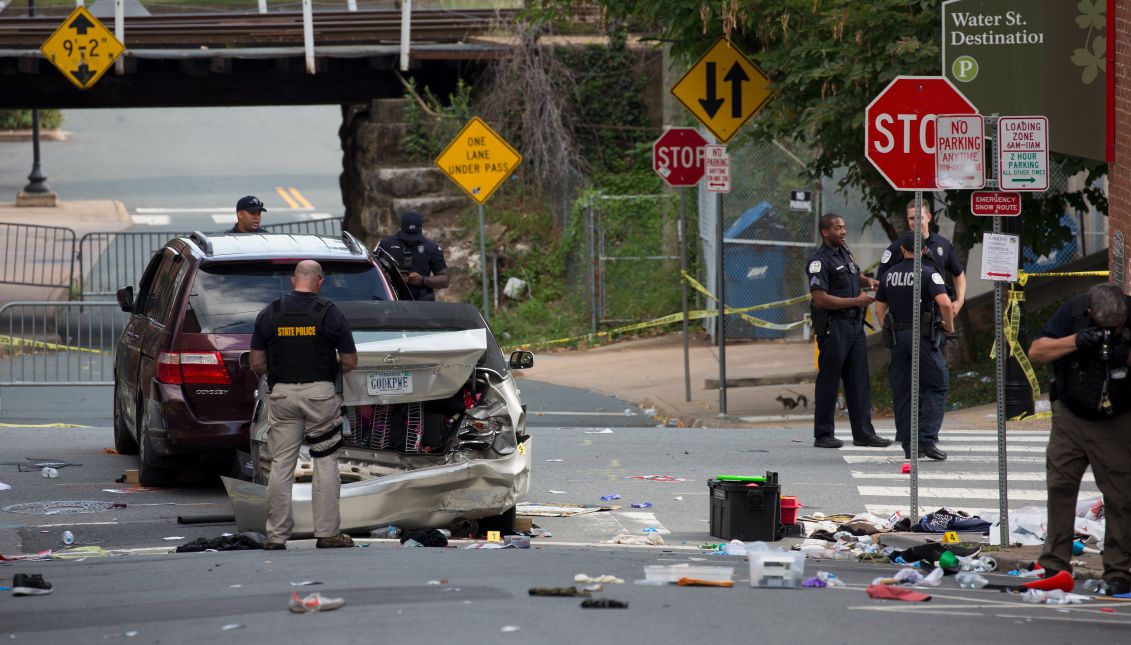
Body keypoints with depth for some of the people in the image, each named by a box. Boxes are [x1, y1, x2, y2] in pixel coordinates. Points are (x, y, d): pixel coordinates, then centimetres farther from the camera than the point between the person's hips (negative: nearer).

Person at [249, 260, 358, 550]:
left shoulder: (269, 314, 3)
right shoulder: (330, 314, -2)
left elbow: (257, 364, 4)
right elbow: (350, 362, 1)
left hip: (282, 395, 2)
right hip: (320, 393, -2)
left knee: (281, 465, 4)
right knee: (325, 462, 5)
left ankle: (276, 535, 5)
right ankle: (327, 533, 3)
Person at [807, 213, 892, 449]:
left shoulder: (845, 253, 15)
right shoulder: (819, 260, -12)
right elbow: (821, 299, -20)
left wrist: (867, 281, 11)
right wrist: (857, 301, -18)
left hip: (855, 324, 8)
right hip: (833, 325, -8)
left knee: (859, 382, 7)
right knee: (829, 382, -2)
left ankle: (863, 432, 10)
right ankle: (823, 435, 3)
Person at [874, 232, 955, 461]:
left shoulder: (889, 275, 9)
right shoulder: (928, 273, -8)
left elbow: (879, 307, 14)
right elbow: (945, 303, -19)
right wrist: (949, 327, -4)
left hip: (897, 337, 5)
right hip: (923, 336, -5)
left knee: (902, 391, 9)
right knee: (937, 386, 1)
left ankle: (908, 445, 9)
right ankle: (927, 439, -13)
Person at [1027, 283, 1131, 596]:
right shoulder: (1072, 312, -13)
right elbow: (1036, 351, -13)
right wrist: (1075, 342, -27)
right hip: (1070, 417, 1)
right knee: (1059, 487, -1)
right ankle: (1055, 565, 6)